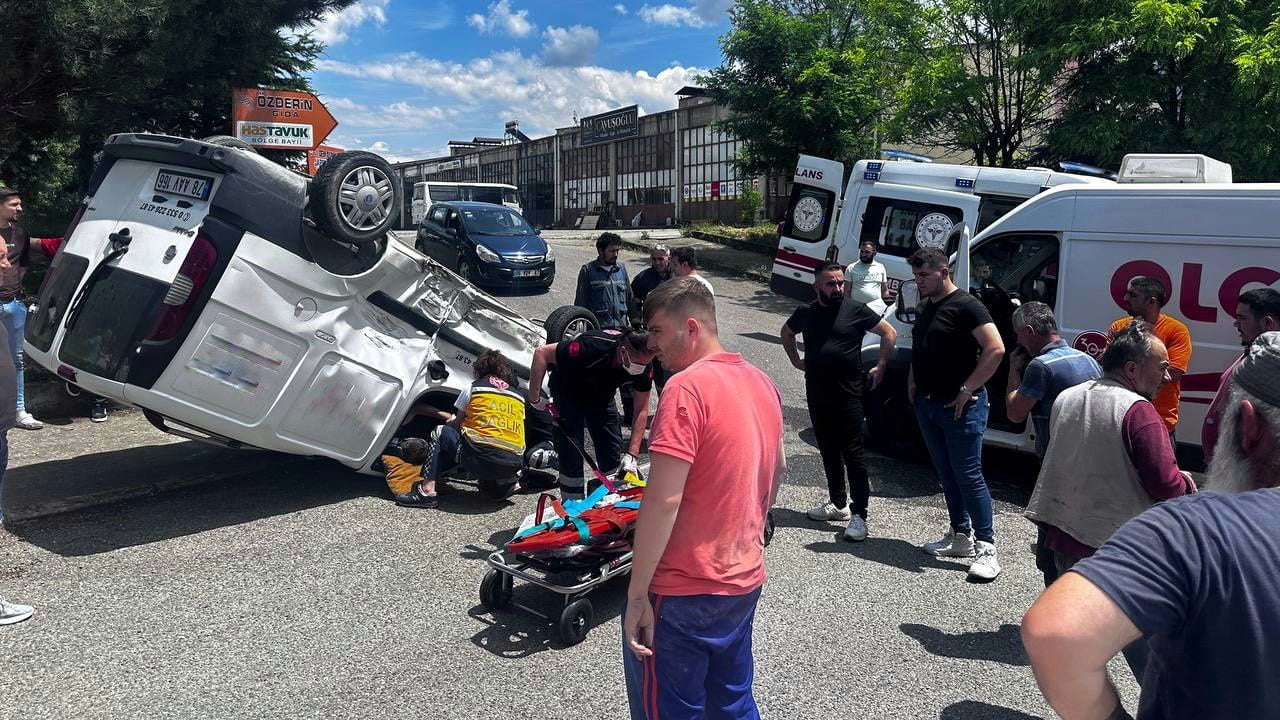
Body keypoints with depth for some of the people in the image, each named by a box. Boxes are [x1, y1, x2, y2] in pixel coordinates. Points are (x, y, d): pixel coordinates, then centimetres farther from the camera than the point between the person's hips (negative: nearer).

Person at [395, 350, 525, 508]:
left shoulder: (474, 387, 13)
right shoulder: (519, 395, 22)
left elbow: (454, 424, 23)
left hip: (482, 456, -4)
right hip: (514, 464, 5)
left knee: (440, 432, 20)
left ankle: (427, 490, 6)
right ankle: (509, 482, 16)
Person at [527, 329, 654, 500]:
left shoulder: (644, 366, -25)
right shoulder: (593, 347, -40)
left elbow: (641, 410, -14)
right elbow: (542, 353, -30)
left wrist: (632, 454, -20)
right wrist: (534, 397, -26)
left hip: (602, 395, 4)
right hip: (568, 394, -4)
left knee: (613, 457, 2)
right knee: (571, 456, -8)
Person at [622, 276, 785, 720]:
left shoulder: (687, 388, -20)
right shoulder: (762, 383, 6)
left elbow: (663, 500, -24)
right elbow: (777, 469, 19)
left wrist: (636, 595, -18)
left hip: (683, 592, -8)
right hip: (745, 582, 8)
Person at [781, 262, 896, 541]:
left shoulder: (856, 309, -5)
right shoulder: (806, 313, 6)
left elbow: (889, 333, 1)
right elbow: (786, 332, 25)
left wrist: (881, 367, -2)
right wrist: (795, 360, 15)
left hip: (849, 395, -5)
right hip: (817, 395, 5)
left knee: (853, 454, -4)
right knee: (829, 452, 14)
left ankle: (859, 515, -1)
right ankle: (838, 503, 28)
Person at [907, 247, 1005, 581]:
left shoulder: (965, 306, -12)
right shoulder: (928, 307, 15)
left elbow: (996, 348, -21)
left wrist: (967, 389, -20)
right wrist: (914, 383, 13)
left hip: (960, 406, -9)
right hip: (928, 403, 9)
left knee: (969, 476, -7)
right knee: (947, 475, 14)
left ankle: (986, 548, -1)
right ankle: (960, 537, 25)